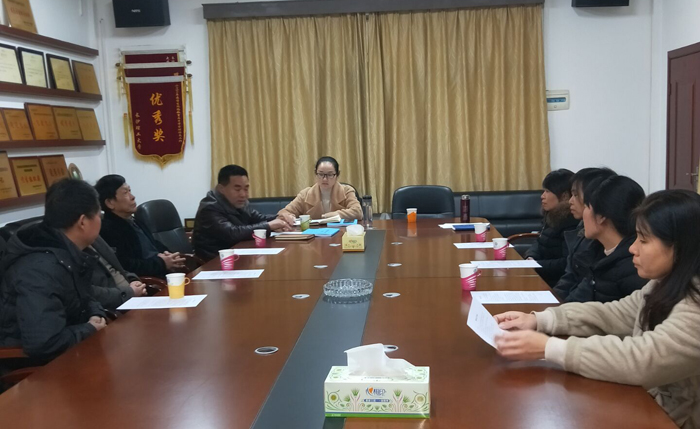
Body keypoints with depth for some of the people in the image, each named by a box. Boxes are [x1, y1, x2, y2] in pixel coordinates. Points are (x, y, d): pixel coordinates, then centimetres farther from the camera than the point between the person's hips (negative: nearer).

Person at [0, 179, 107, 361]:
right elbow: (42, 343, -38)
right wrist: (90, 330, -21)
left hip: (67, 355, 9)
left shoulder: (68, 254, 1)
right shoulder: (42, 269, -29)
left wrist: (96, 315, -4)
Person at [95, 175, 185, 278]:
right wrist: (161, 263, -12)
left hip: (165, 273, 9)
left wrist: (167, 255, 2)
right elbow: (124, 267, -20)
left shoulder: (135, 222, 19)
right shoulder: (108, 230, -9)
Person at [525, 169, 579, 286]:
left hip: (556, 282, -9)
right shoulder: (553, 216, 9)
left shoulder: (573, 223, -21)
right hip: (543, 275, 9)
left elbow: (567, 264, -25)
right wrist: (530, 258, -6)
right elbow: (541, 242, 15)